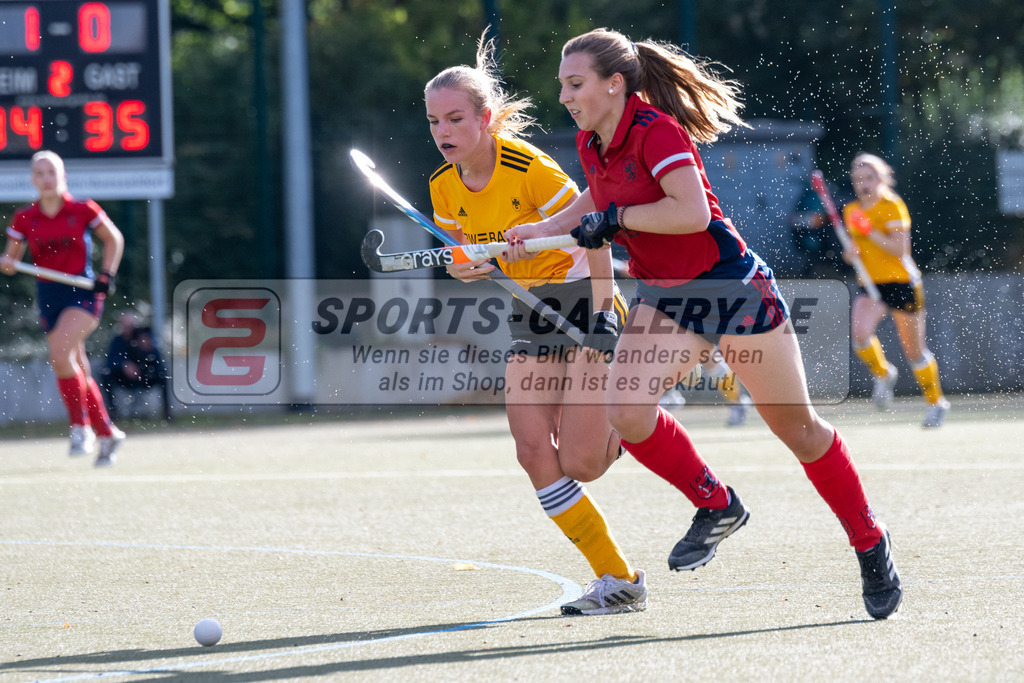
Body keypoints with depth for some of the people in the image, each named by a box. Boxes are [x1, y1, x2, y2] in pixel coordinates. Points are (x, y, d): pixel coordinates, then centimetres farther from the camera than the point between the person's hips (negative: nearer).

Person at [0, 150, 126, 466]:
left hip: (83, 291, -4)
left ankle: (81, 426, -13)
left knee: (59, 351, -25)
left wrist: (106, 274, -4)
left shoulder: (83, 211, -5)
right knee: (78, 370, 7)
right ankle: (107, 434, 21)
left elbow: (114, 239, 7)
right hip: (49, 297, 4)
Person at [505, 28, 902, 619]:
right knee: (627, 412, -16)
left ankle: (870, 544, 22)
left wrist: (615, 218, -23)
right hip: (664, 298, 7)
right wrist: (545, 229, 10)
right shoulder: (592, 145, 2)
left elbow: (692, 212, -34)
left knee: (797, 428, 4)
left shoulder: (655, 130, -22)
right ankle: (717, 506, 7)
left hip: (733, 291, -7)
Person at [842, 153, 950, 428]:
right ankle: (883, 373, 5)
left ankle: (936, 402, 23)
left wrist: (869, 231, -27)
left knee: (914, 351, 4)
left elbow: (899, 249, -19)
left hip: (901, 283, -4)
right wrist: (851, 252, -4)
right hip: (870, 283, 4)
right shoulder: (851, 211, 7)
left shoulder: (892, 206, -10)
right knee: (860, 333, -24)